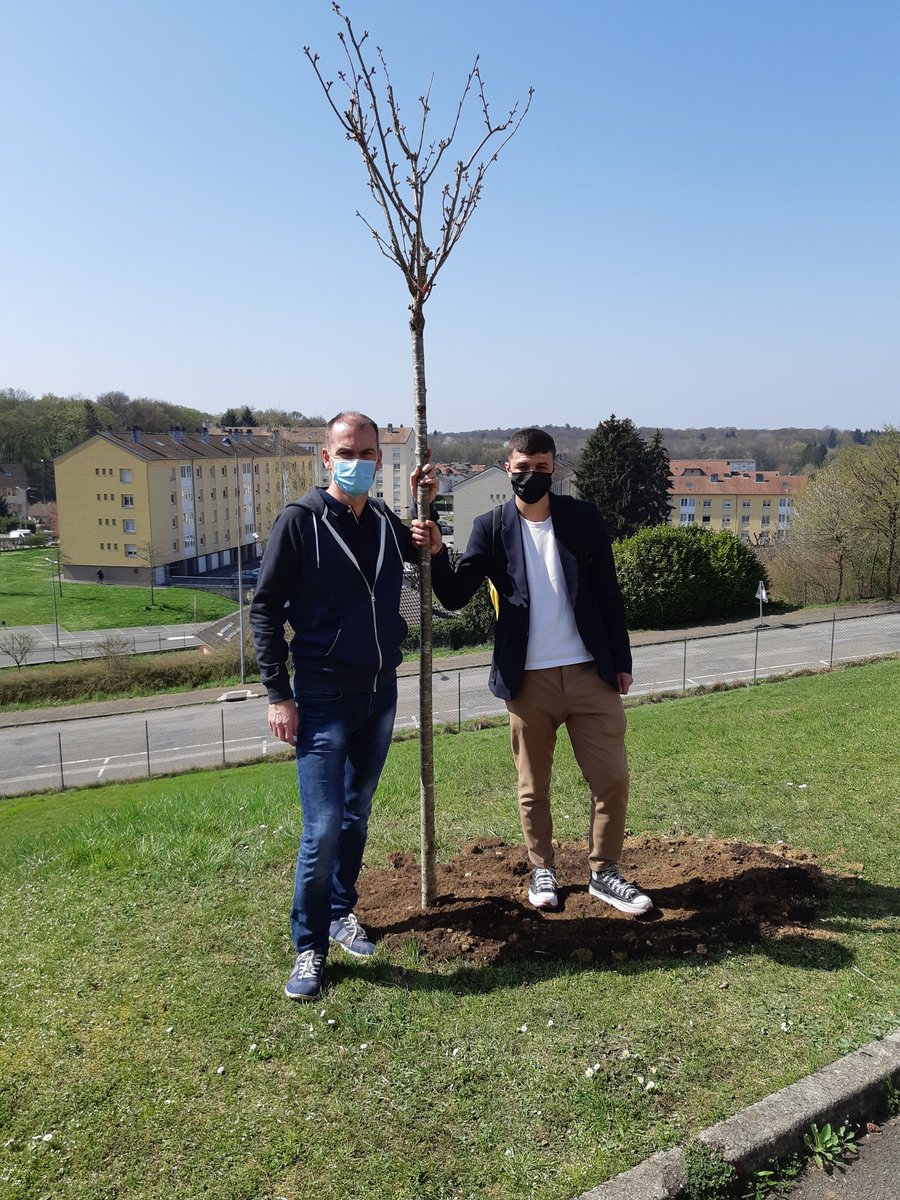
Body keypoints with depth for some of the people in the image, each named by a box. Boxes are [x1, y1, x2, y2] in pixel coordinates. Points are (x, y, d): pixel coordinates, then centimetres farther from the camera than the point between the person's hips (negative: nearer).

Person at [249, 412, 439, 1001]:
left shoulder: (386, 522, 5)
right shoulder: (300, 520, -10)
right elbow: (266, 608, -8)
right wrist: (278, 694, -11)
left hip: (380, 693, 5)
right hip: (323, 699, -5)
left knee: (357, 816, 17)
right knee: (323, 828, -6)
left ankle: (342, 914, 35)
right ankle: (309, 948, 12)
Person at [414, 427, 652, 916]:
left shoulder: (583, 518, 3)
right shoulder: (491, 527, 1)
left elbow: (609, 594, 6)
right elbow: (454, 597, -4)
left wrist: (621, 662, 4)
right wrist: (437, 553, -22)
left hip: (590, 673, 1)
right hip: (528, 678, -1)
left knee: (612, 779, 3)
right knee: (533, 787, 11)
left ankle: (604, 872, 22)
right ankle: (542, 870, 30)